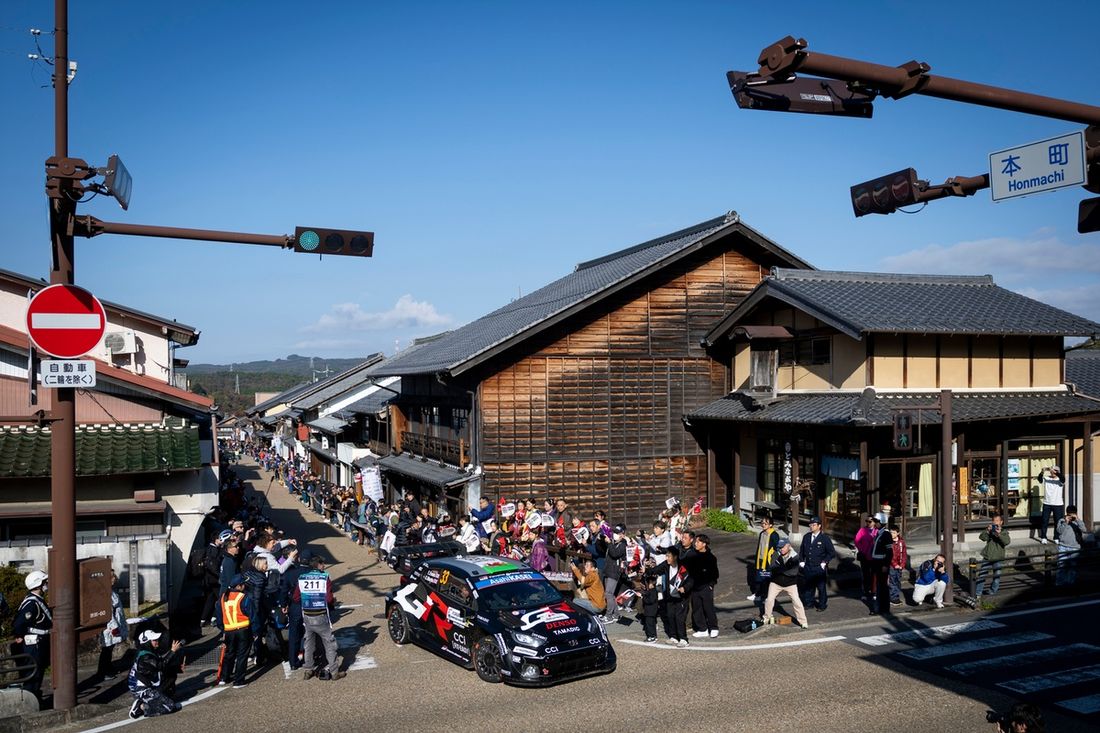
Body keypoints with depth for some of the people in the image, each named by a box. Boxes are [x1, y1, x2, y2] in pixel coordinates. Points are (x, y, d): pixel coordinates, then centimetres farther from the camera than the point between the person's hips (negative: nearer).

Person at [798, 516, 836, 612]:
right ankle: (808, 603, 27)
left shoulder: (824, 538, -8)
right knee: (808, 586, 12)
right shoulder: (806, 537, 7)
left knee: (821, 588, 6)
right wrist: (801, 561, 9)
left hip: (819, 569, -4)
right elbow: (801, 550, 18)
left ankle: (822, 605, 19)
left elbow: (832, 553, -4)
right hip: (808, 567, 4)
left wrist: (824, 562, -8)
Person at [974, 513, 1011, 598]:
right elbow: (982, 537, -11)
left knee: (997, 577, 4)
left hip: (998, 559, -1)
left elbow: (1007, 541, -19)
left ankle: (992, 592, 24)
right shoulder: (989, 530, 5)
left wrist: (999, 534, -32)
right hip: (987, 557, 1)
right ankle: (977, 593, 8)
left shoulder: (1004, 532, 0)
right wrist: (987, 531, -26)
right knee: (981, 575, 0)